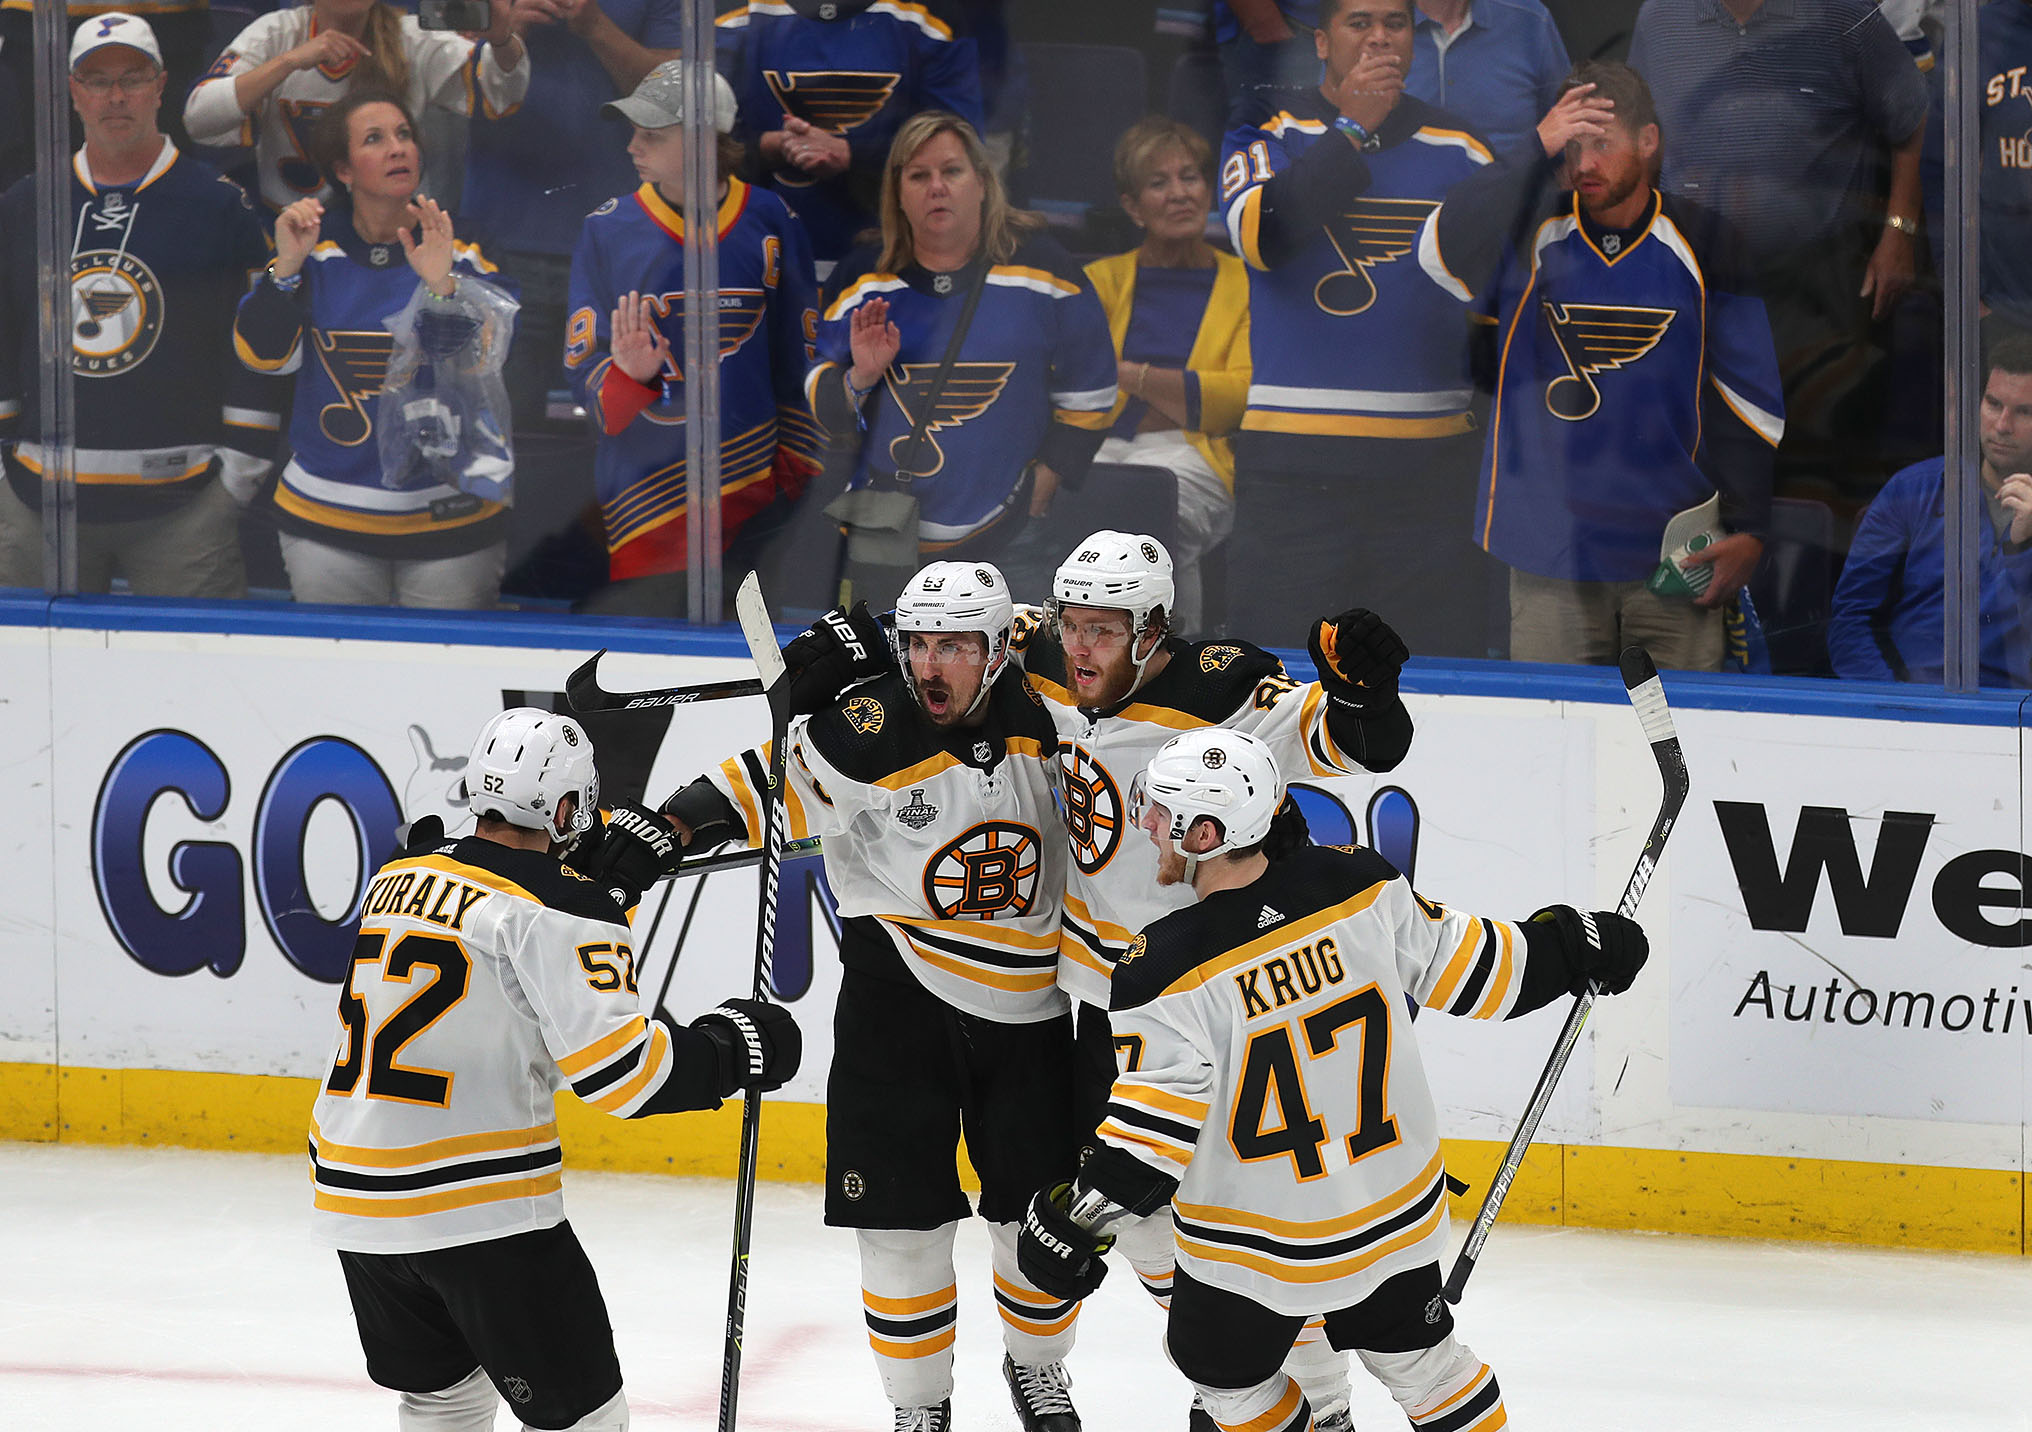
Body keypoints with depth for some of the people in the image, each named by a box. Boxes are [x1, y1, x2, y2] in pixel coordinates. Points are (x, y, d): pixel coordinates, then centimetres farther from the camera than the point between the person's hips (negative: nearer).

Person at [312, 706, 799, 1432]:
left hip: (354, 1195, 7)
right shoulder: (558, 905, -11)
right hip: (479, 1204, -7)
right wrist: (732, 1048, -4)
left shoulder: (398, 877, 11)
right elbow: (617, 1066, -20)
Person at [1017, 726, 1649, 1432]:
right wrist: (1579, 944, 15)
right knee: (1418, 1357, 25)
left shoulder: (1166, 973, -26)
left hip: (1261, 1252, -4)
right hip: (1396, 1208, 4)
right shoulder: (1357, 884, -14)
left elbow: (1154, 1138, -25)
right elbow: (1468, 965, -1)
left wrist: (1076, 1221, -14)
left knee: (1227, 1373, 23)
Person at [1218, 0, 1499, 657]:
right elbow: (1260, 238, -14)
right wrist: (1352, 129, -17)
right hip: (1292, 459, -2)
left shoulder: (1460, 152, 11)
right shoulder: (1269, 134, 5)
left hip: (1428, 464, 2)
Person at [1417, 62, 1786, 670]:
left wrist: (1747, 529, 2)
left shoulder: (1703, 245, 3)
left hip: (1675, 558, 0)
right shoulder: (1532, 238, 1)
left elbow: (1749, 397, 7)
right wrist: (1538, 152, -22)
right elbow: (1439, 254, -20)